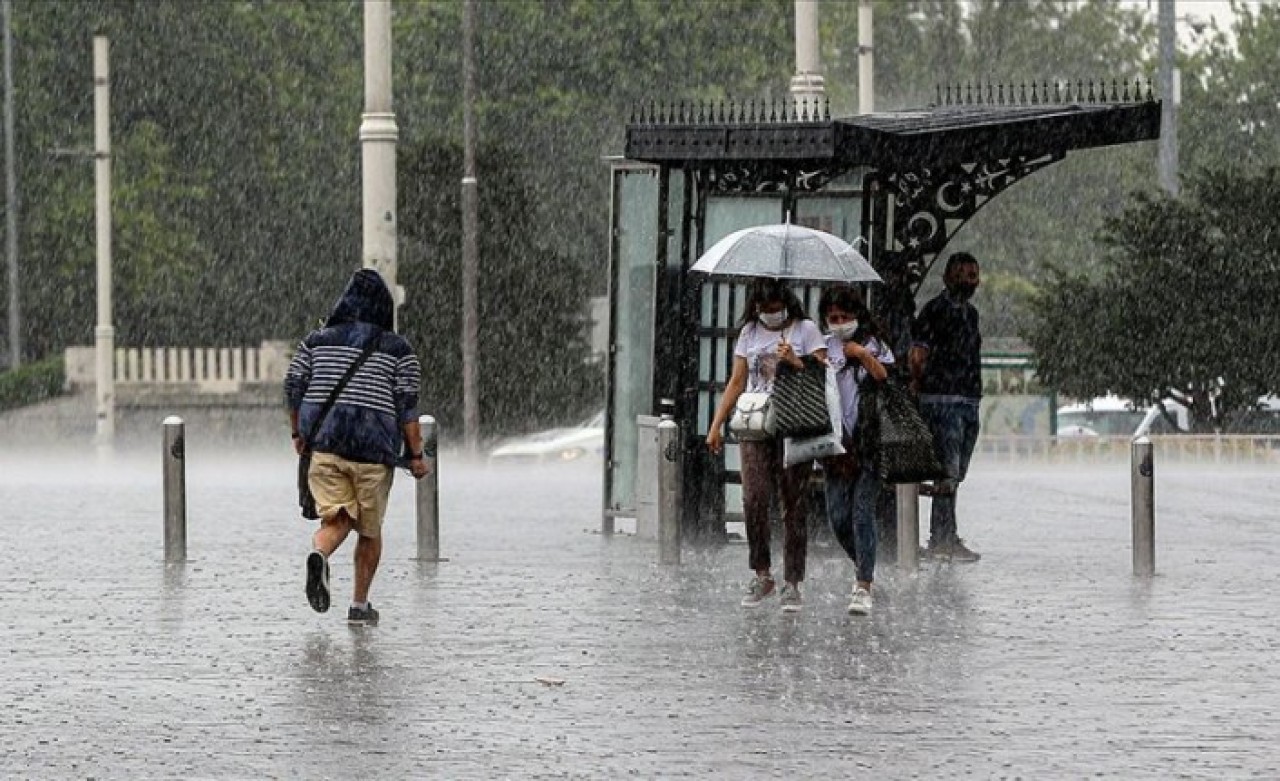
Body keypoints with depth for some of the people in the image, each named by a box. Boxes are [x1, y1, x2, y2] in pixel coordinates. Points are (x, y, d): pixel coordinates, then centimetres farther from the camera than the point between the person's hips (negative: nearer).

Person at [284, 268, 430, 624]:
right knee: (370, 529, 14)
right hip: (374, 448, -1)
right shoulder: (398, 350, 1)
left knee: (336, 520, 0)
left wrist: (298, 434, 17)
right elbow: (407, 404, -5)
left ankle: (319, 555, -34)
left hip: (323, 443, 1)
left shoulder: (317, 341, 8)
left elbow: (293, 385, 5)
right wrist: (416, 455, -1)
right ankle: (359, 604, 17)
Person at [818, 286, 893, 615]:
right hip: (836, 440, 3)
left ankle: (863, 587, -9)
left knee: (862, 512, -9)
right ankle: (864, 568, 27)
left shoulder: (874, 345, 6)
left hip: (869, 439, -3)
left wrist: (865, 357, -11)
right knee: (838, 516, 1)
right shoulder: (824, 346, 11)